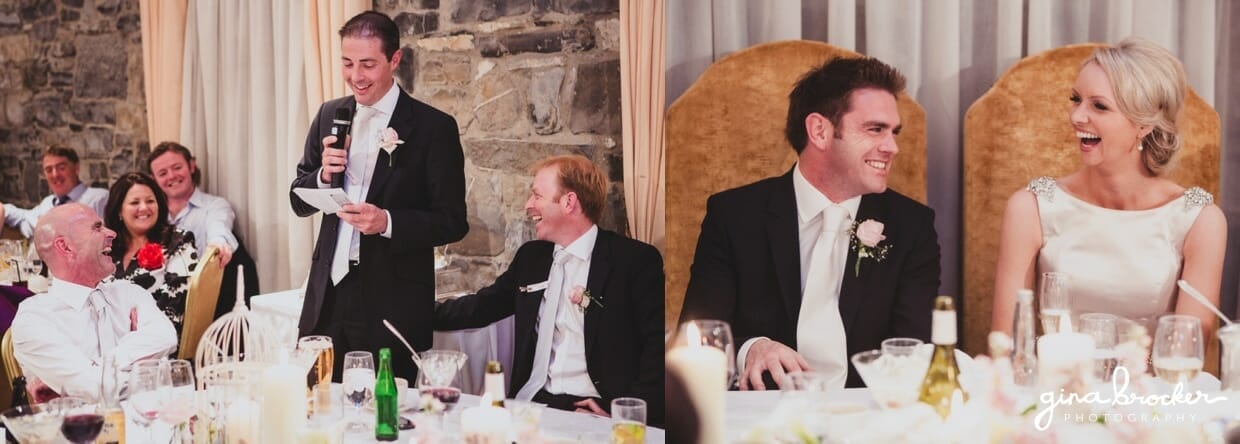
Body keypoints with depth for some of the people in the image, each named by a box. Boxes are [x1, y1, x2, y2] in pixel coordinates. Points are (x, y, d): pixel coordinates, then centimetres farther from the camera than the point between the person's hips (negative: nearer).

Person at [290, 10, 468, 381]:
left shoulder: (433, 127, -7)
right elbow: (299, 202, 13)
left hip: (393, 306, -4)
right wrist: (323, 176, -8)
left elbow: (453, 222, -7)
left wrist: (388, 222, -22)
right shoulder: (330, 115, 8)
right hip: (329, 296, 4)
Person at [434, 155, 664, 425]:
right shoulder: (531, 257, 15)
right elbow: (481, 307, 24)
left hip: (592, 412, -5)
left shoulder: (636, 260, -4)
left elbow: (658, 345, -9)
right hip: (532, 403, 6)